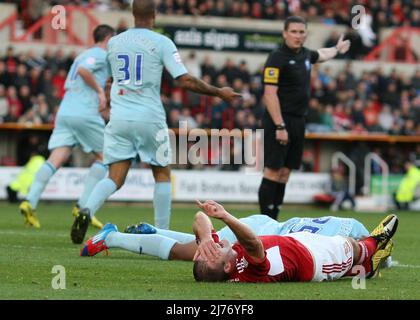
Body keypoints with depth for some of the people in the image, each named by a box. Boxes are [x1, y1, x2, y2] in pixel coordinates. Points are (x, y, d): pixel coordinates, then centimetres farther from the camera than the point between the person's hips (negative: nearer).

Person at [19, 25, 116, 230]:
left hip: (65, 112, 7)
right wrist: (100, 91, -12)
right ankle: (83, 207, -1)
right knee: (104, 157, 8)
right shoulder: (102, 55, 0)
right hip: (85, 114, -7)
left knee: (56, 159, -4)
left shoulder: (83, 55, 27)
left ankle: (30, 201, -23)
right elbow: (83, 70, -19)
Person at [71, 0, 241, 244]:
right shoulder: (161, 43, -3)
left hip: (119, 117, 3)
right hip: (150, 118, -3)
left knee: (115, 178, 3)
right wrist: (219, 93, 2)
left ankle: (87, 211, -24)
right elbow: (186, 81, -8)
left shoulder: (114, 42, 10)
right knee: (162, 174, 14)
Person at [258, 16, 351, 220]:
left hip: (298, 122, 8)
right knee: (272, 171, -9)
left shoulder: (305, 55, 12)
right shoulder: (277, 58, -12)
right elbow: (270, 94, -17)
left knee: (285, 173, 8)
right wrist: (280, 126, -22)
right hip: (279, 121, -8)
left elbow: (320, 55, 38)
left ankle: (273, 220, 12)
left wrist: (337, 50, 56)